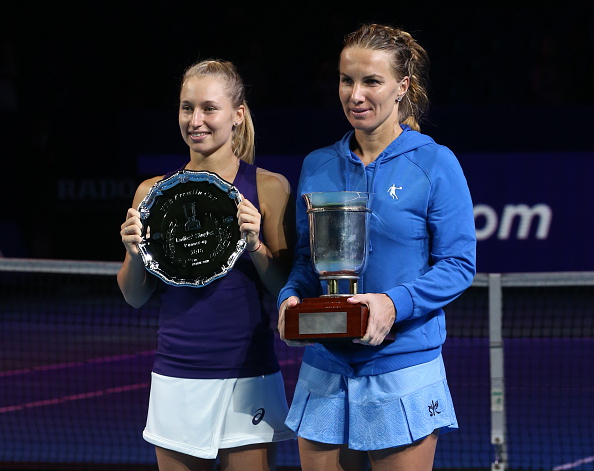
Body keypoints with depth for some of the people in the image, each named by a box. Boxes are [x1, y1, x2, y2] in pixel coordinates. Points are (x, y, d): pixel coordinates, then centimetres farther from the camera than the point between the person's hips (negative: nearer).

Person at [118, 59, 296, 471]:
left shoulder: (269, 188, -1)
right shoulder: (154, 193, 5)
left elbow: (287, 289, 1)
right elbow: (135, 297, 10)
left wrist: (255, 246, -15)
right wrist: (135, 252, -9)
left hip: (248, 379, -2)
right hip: (176, 379, 2)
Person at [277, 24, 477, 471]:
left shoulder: (435, 164, -4)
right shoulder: (317, 167, 9)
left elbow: (459, 264, -7)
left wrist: (395, 304, -21)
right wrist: (290, 299, -6)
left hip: (404, 373, -4)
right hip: (324, 372, 4)